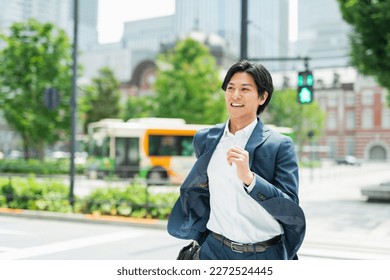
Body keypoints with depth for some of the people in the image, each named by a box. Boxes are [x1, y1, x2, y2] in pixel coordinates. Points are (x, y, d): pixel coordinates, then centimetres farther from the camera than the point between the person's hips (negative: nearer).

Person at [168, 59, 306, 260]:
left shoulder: (280, 145, -9)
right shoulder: (204, 139, 3)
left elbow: (290, 209, -13)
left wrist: (249, 178, -26)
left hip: (264, 255, -3)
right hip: (215, 250, 3)